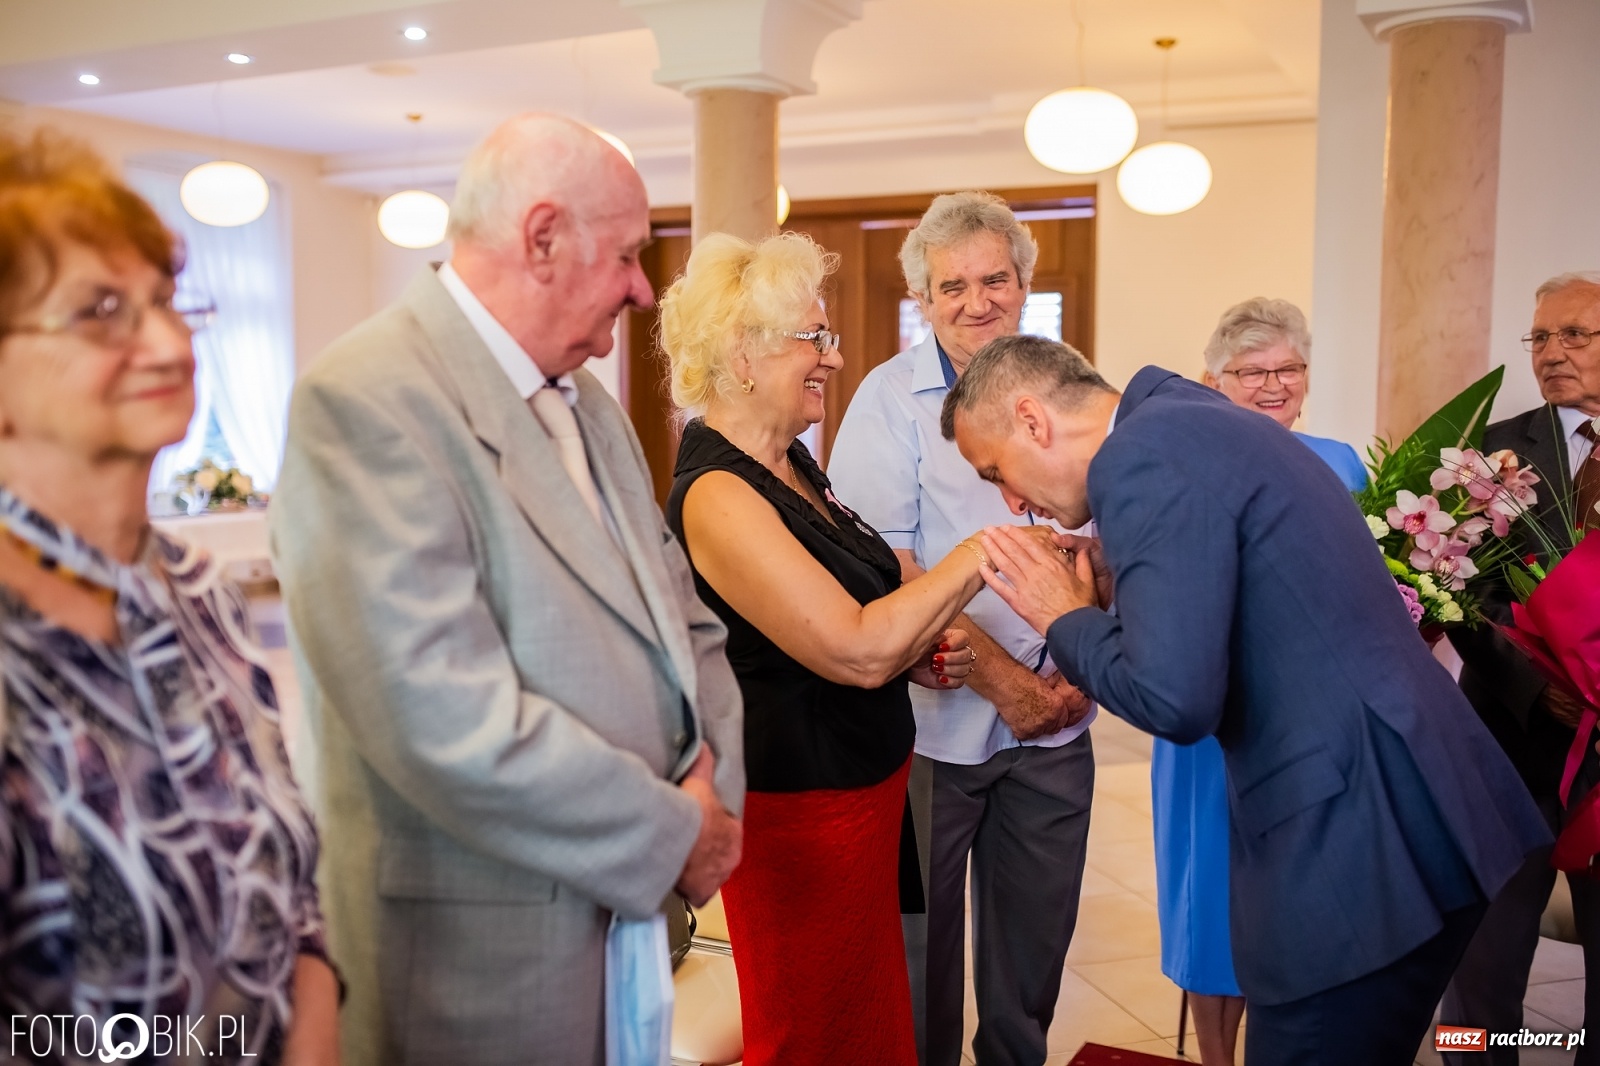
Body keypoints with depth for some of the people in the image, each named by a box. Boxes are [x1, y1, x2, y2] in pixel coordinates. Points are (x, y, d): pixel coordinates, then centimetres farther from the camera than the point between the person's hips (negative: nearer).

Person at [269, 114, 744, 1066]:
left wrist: (713, 788, -6)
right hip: (488, 961, -7)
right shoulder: (364, 400, -19)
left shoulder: (588, 400, 10)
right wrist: (675, 834, -16)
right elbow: (446, 722, -26)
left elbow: (679, 607, 10)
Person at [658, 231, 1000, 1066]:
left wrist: (919, 653, 1)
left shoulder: (790, 463, 6)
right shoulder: (716, 495, -22)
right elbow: (855, 651, -27)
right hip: (801, 805, -9)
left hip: (863, 780, 9)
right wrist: (979, 553, -19)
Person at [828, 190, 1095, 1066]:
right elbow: (884, 568, -12)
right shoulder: (892, 399, -6)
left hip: (1054, 724, 4)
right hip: (932, 721, -4)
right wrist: (1001, 679, -13)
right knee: (920, 937, 10)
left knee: (1036, 936, 16)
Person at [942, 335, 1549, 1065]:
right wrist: (1118, 590, 9)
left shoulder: (1144, 455, -17)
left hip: (1364, 850, -10)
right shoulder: (1193, 423, 13)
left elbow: (1174, 698, -24)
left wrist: (1066, 621, -7)